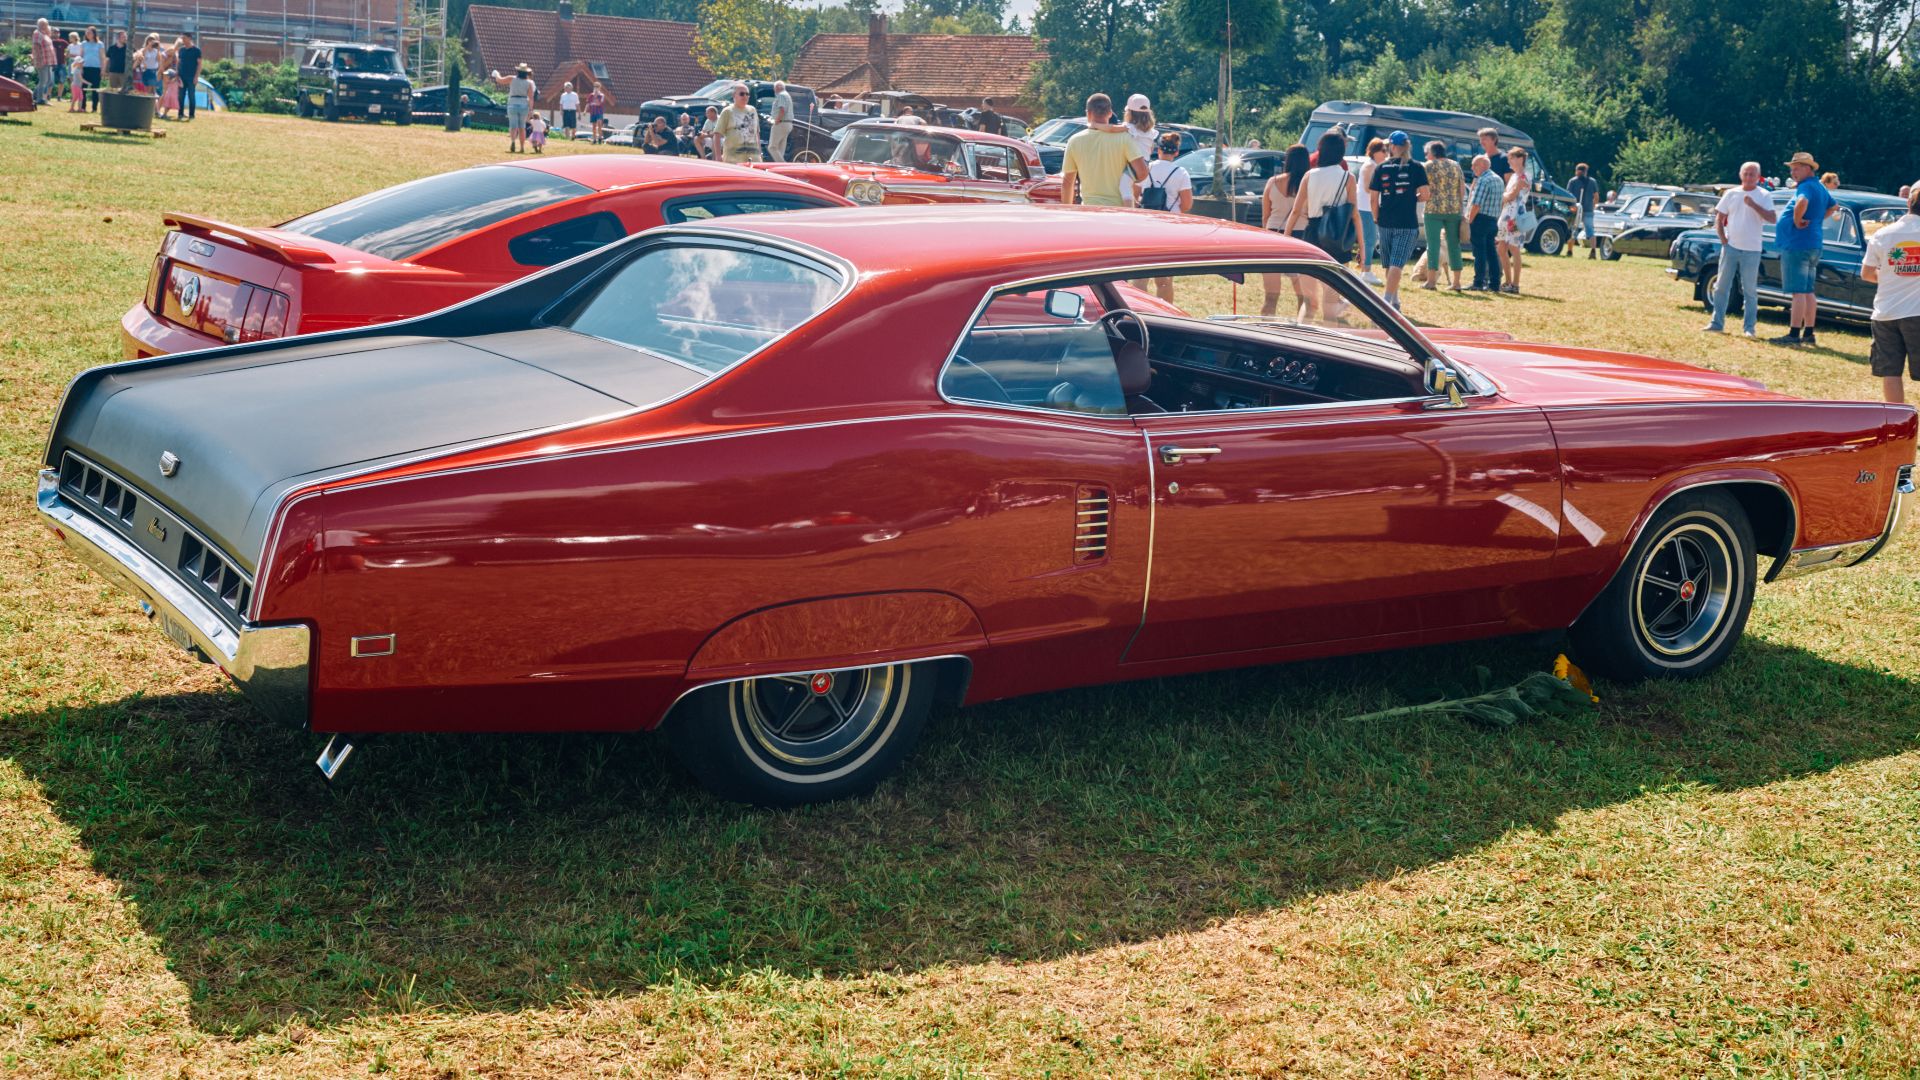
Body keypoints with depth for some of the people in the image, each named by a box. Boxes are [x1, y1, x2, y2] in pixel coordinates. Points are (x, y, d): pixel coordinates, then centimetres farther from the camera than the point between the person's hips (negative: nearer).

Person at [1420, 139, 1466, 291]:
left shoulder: (1429, 166, -1)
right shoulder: (1455, 165, 12)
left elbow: (1425, 189, -7)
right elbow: (1463, 189, 10)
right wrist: (1459, 204, 17)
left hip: (1434, 210, -4)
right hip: (1454, 210, 4)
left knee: (1433, 244, -1)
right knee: (1454, 245, 8)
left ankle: (1431, 280, -4)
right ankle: (1456, 282, 8)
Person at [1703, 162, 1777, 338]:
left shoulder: (1764, 196, -1)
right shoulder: (1731, 194, 7)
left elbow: (1772, 219, -13)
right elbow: (1719, 218, 10)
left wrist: (1753, 205, -21)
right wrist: (1723, 238, -2)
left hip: (1751, 250, -3)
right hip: (1730, 247, 3)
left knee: (1750, 291, 0)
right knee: (1721, 286, 4)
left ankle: (1749, 328, 4)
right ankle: (1717, 323, 10)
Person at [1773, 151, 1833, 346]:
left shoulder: (1806, 186, -15)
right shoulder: (1820, 187, 16)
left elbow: (1802, 202, -38)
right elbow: (1832, 205, 35)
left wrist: (1797, 220, -22)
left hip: (1797, 246, -10)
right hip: (1813, 247, 10)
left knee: (1798, 292, -10)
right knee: (1808, 292, 14)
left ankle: (1794, 334, -11)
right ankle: (1808, 333, 19)